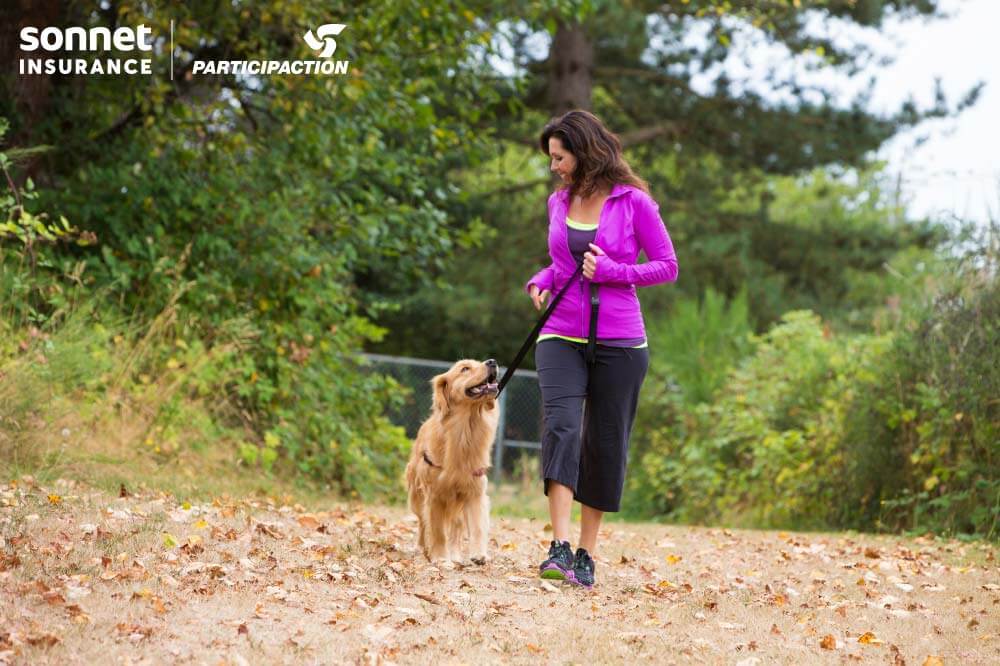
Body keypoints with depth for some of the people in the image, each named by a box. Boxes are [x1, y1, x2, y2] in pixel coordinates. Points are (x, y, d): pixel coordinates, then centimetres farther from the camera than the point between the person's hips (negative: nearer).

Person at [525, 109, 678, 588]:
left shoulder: (634, 202, -5)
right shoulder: (559, 203, 10)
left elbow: (668, 266, -3)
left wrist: (612, 270, -16)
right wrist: (541, 281, 5)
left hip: (619, 341, -2)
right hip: (562, 336, 3)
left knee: (605, 443, 5)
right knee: (561, 427, -18)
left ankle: (586, 555, 15)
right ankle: (559, 548, -26)